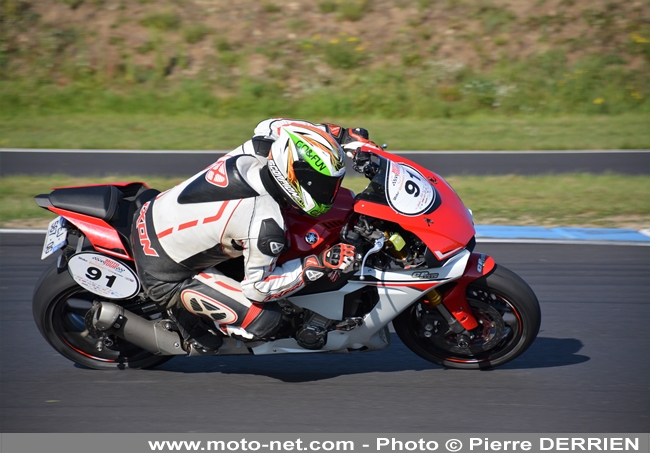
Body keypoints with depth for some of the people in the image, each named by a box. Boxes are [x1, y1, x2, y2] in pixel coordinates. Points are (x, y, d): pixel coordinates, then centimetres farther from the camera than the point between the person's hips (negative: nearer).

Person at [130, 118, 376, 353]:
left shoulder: (256, 150, -12)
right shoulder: (266, 223, -30)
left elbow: (271, 126, 13)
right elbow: (258, 287, -17)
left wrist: (343, 135, 9)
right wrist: (317, 265, -18)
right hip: (162, 275, -8)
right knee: (264, 321, -11)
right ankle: (180, 309, 5)